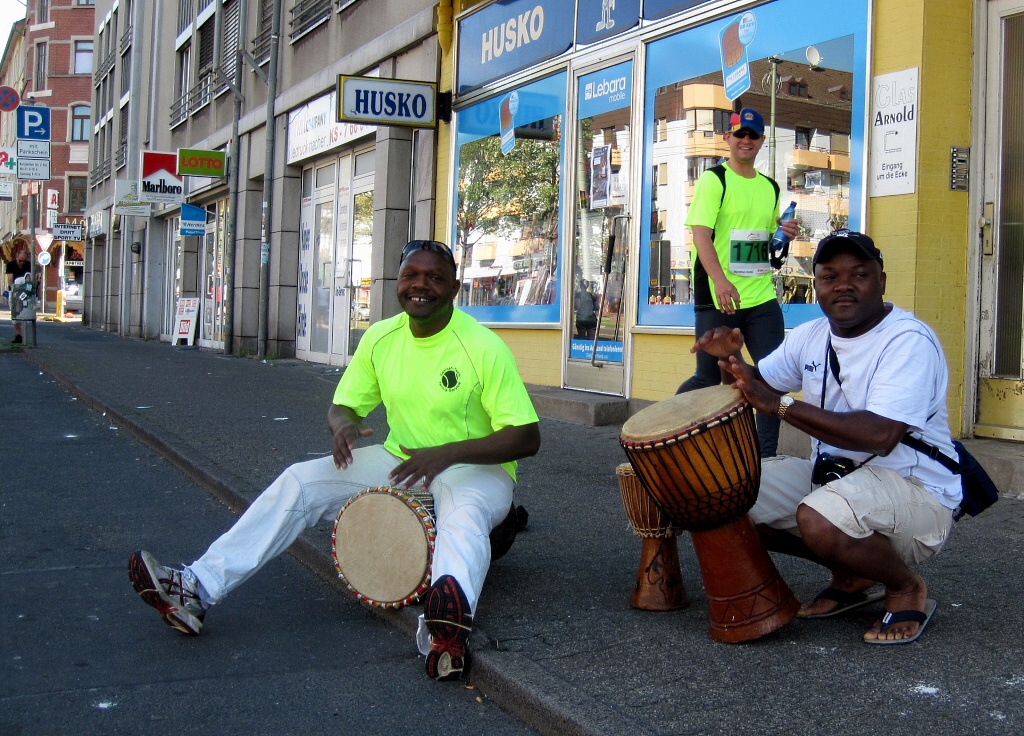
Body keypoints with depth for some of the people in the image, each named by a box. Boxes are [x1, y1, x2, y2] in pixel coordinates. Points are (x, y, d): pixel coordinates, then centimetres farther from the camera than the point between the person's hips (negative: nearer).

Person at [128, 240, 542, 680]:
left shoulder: (483, 347, -17)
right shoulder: (381, 338, 0)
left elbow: (527, 438, -19)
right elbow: (343, 406, 9)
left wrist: (446, 453, -32)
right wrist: (343, 423, -18)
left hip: (474, 468, -5)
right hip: (399, 461, 5)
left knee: (463, 513, -41)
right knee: (299, 482, -13)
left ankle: (447, 623, -69)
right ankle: (196, 591, -19)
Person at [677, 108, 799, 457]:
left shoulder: (770, 187, 16)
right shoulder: (713, 180, -3)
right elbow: (701, 234, -15)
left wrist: (785, 235, 3)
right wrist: (720, 280, -30)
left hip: (762, 298, 6)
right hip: (718, 298, -5)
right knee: (709, 378, 2)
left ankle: (766, 457, 7)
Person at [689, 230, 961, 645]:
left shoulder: (909, 340, -18)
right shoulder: (810, 337, 6)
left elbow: (880, 434, -32)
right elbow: (756, 384, 19)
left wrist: (779, 404, -32)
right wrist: (731, 360, -7)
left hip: (915, 489, -8)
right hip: (831, 473, 8)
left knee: (820, 517, -36)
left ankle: (908, 589, -4)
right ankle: (850, 576, 12)